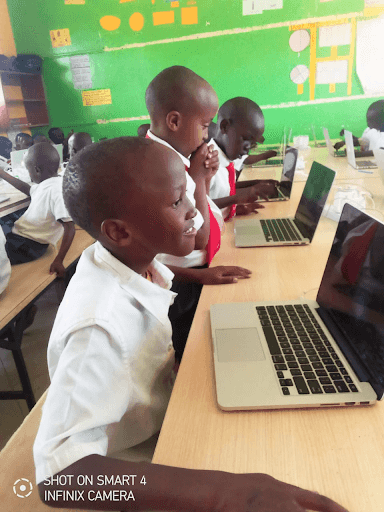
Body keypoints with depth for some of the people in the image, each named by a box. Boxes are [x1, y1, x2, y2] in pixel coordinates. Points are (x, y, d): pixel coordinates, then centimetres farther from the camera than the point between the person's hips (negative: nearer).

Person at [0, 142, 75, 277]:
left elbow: (69, 228, -27)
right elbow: (29, 190, 32)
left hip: (28, 244, -11)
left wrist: (58, 261, -29)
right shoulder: (45, 183, 7)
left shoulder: (57, 190, -25)